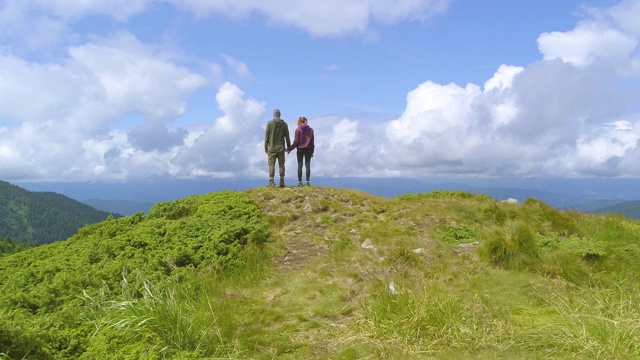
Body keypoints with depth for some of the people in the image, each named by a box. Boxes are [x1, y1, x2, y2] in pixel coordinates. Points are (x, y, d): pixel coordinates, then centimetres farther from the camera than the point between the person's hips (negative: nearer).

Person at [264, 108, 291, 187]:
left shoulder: (269, 123, -3)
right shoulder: (284, 124, 4)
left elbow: (266, 136, -3)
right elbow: (287, 137, 6)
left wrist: (266, 147, 3)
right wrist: (288, 147, 15)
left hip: (272, 148, -2)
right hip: (281, 148, 2)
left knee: (271, 164, 0)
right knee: (281, 165, 5)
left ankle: (271, 181, -5)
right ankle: (282, 182, 5)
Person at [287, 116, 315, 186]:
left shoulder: (298, 129, -6)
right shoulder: (311, 130, 3)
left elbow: (296, 142, -8)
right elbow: (312, 141, 6)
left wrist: (289, 149, 1)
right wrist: (312, 151, 14)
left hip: (300, 149, -2)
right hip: (308, 149, 2)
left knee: (300, 165, 3)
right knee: (307, 165, 4)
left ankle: (300, 182, 0)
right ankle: (307, 181, 2)